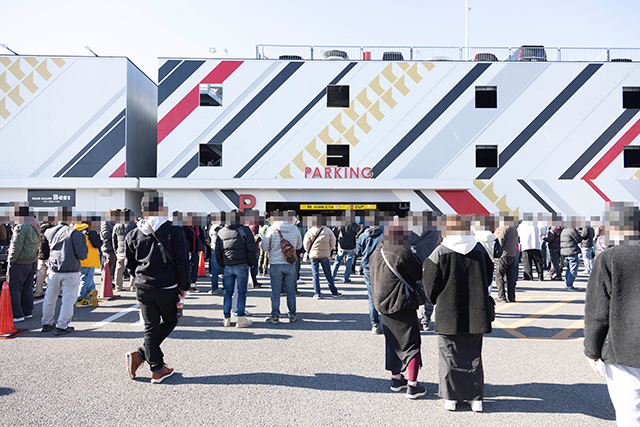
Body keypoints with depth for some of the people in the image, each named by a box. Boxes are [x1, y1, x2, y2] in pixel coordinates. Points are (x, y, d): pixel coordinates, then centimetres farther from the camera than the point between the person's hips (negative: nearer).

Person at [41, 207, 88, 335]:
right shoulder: (75, 233, -12)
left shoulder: (48, 232, 2)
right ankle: (62, 326, 8)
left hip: (53, 271, 5)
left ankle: (46, 324, 30)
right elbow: (82, 255, -14)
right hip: (71, 272, -5)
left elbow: (44, 253, 11)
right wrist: (84, 242, 2)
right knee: (68, 300, 5)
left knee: (50, 298, 18)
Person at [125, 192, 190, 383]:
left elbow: (130, 264, 11)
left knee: (151, 327, 9)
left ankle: (158, 370, 10)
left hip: (143, 287, 4)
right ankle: (140, 355, 9)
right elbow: (182, 262, -10)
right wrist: (184, 286, -2)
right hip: (167, 288, -4)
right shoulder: (174, 231, -9)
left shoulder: (134, 234, 2)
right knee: (170, 322, 16)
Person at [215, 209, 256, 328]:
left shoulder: (221, 232, 9)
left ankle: (227, 319, 14)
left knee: (228, 293, 10)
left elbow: (217, 251, 12)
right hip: (242, 266, -4)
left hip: (227, 267, 4)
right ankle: (241, 319, 5)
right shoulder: (245, 230, -4)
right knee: (242, 292, 2)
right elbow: (251, 250, -7)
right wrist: (251, 264, 4)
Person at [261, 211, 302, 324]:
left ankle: (275, 316, 10)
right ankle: (292, 315, 19)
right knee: (291, 291, 12)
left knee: (275, 292, 5)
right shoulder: (295, 229, 0)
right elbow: (299, 246, 11)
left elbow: (264, 247, -4)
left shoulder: (271, 230, -10)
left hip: (275, 265, -2)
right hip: (290, 265, 3)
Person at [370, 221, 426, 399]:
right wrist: (416, 258, 3)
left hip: (383, 305, 7)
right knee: (411, 343, 3)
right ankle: (412, 385, 4)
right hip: (402, 305, -7)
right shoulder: (403, 253, -19)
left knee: (393, 342, 19)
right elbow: (419, 274, -9)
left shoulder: (376, 254, 5)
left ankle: (396, 378, 30)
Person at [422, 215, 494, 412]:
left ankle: (450, 397, 14)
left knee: (449, 355, 9)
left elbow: (431, 285, -6)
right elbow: (488, 278, 10)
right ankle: (476, 398, 18)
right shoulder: (480, 250, -1)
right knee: (473, 355, 13)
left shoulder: (440, 252, -11)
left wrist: (436, 301, 13)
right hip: (475, 314, 3)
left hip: (448, 314, -3)